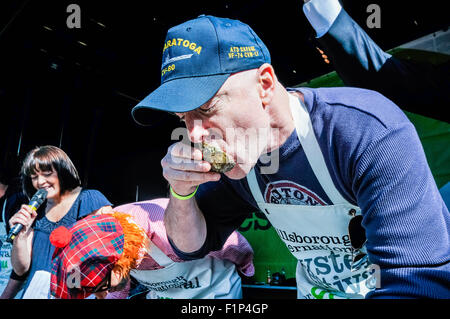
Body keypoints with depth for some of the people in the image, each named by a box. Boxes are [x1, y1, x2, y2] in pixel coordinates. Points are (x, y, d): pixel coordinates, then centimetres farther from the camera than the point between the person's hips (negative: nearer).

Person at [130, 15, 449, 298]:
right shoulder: (232, 155, -9)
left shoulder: (370, 132, -27)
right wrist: (181, 191, -19)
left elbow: (421, 283, -30)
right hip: (317, 291, 3)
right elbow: (192, 246, 0)